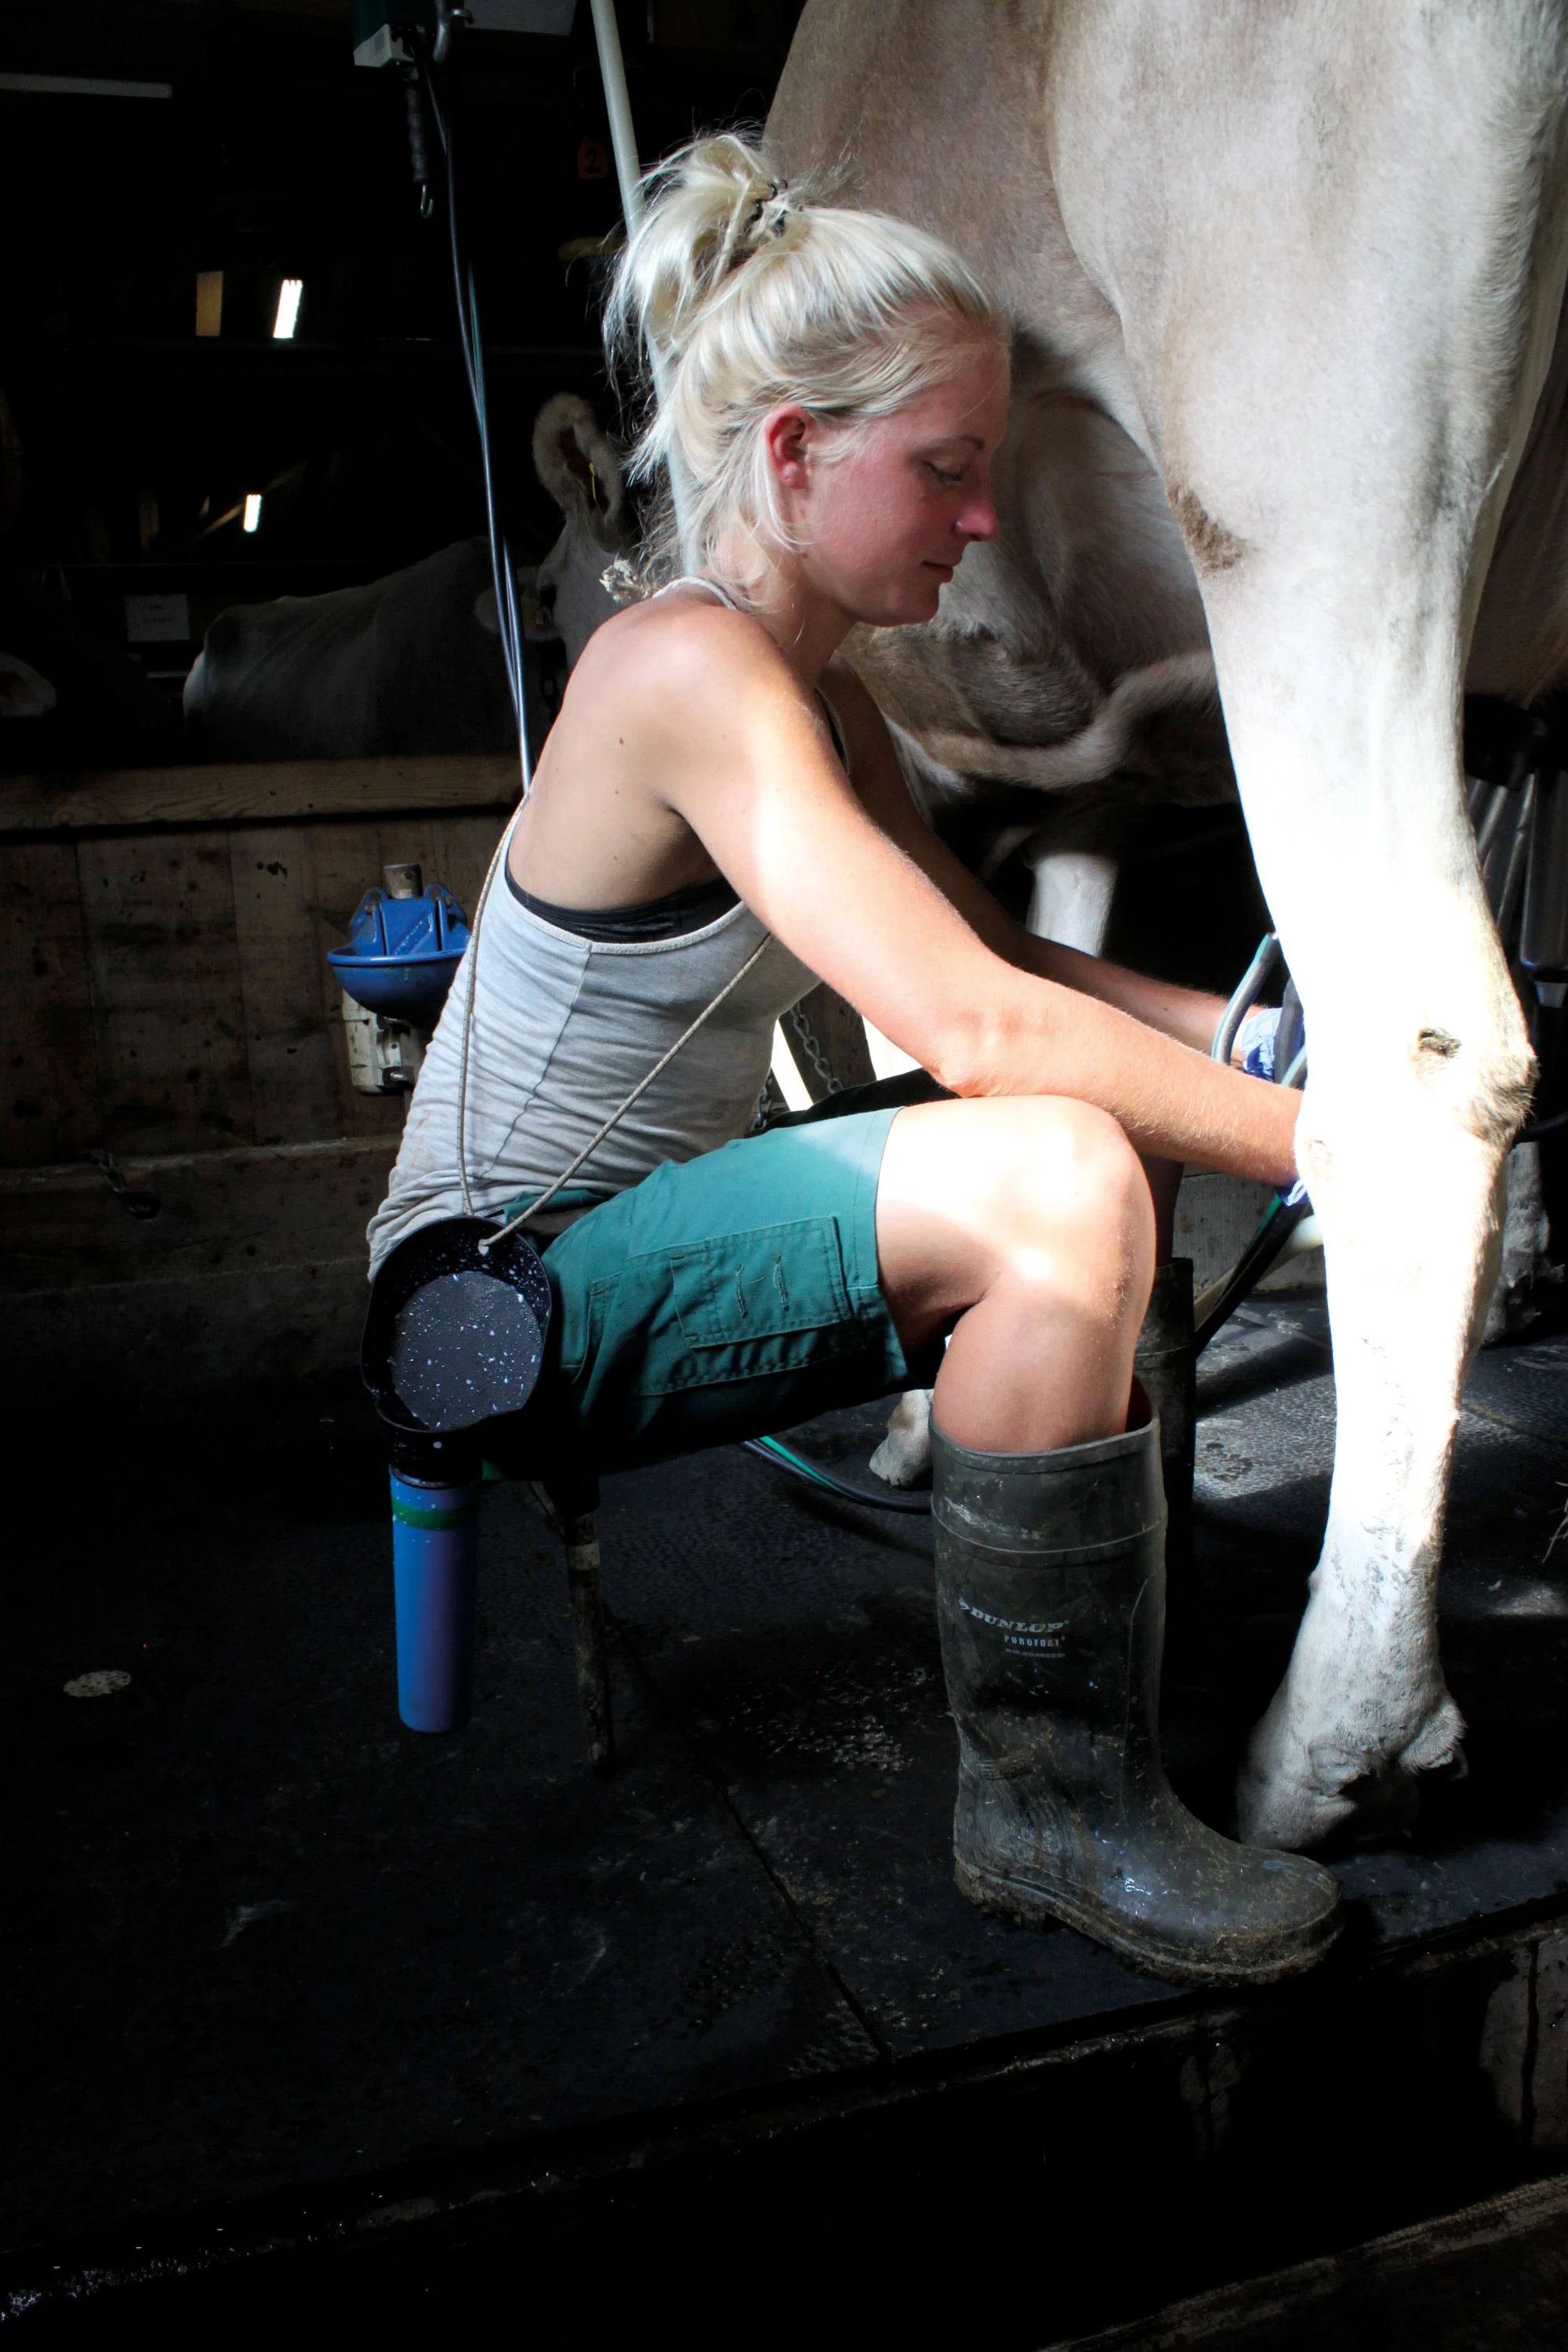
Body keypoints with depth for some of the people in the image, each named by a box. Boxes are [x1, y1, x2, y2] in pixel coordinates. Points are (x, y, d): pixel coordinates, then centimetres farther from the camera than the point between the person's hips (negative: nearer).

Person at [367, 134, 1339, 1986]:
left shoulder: (817, 695, 8)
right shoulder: (689, 670, -22)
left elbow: (1001, 960, 10)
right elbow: (973, 1023, -29)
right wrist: (1308, 1137, -20)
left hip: (637, 1246, 10)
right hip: (512, 1297, -9)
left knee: (1125, 1130, 8)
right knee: (1059, 1177, -27)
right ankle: (1048, 1809, -13)